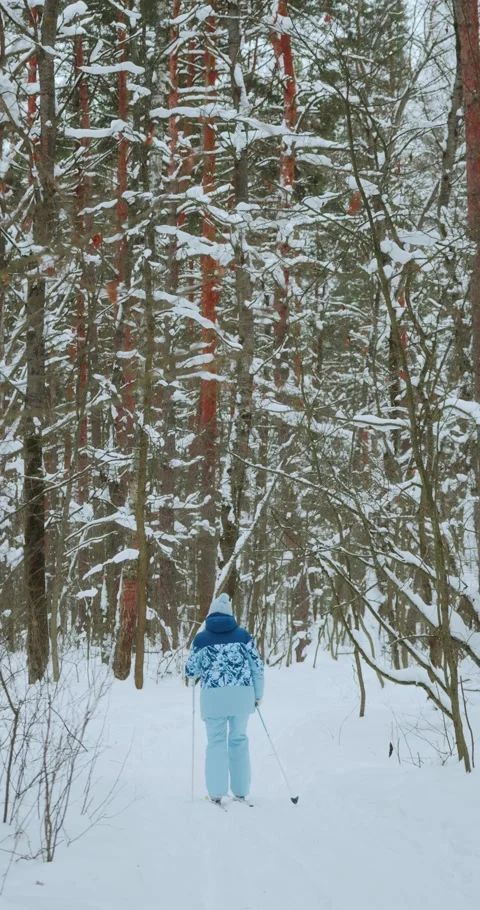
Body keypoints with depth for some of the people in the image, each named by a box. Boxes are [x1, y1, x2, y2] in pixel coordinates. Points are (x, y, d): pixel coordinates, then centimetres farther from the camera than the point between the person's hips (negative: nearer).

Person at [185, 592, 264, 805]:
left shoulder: (201, 638, 2)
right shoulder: (242, 634, 5)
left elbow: (191, 671, 6)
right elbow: (257, 665, 6)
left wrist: (202, 669, 30)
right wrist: (258, 694, 18)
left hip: (213, 695, -1)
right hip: (241, 693, 1)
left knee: (216, 741, 7)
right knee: (238, 739, 12)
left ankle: (216, 792, -2)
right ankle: (240, 791, 14)